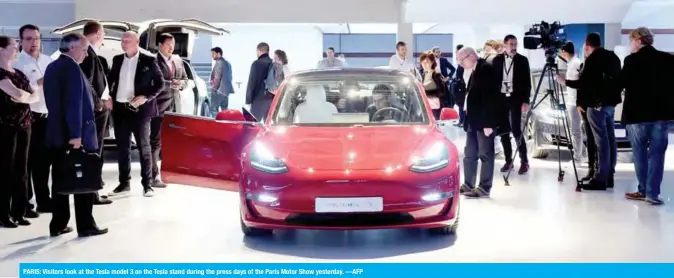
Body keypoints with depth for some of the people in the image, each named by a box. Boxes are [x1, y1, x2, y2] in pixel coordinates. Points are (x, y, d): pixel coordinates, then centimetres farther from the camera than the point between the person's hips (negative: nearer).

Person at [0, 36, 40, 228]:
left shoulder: (19, 73, 16)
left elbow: (33, 95, 14)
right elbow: (17, 94, -20)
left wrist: (24, 97, -6)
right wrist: (32, 97, -1)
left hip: (23, 124, 7)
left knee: (21, 169, 8)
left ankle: (19, 212, 14)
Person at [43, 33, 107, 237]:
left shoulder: (52, 67, 14)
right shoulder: (71, 67, -14)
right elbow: (74, 103, -22)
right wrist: (76, 134, -23)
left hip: (57, 134, 8)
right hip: (77, 134, -8)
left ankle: (58, 225, 14)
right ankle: (86, 225, 6)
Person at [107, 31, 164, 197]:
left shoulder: (149, 61, -5)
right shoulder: (117, 60, 9)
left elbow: (160, 84, -4)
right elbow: (110, 80, 18)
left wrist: (146, 97, -15)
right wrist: (110, 97, 2)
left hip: (140, 109, -4)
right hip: (120, 109, 5)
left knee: (144, 147, 3)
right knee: (122, 147, 10)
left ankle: (147, 184, 9)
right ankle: (124, 183, 19)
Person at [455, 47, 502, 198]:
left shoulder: (486, 69, -15)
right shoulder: (476, 70, 15)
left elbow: (490, 98, -20)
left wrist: (488, 123, -22)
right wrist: (468, 118, 15)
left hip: (485, 121, -10)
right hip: (474, 120, 10)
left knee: (485, 154, -2)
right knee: (469, 154, 13)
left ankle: (484, 188, 4)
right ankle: (468, 184, 21)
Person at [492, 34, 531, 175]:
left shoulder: (522, 60, 1)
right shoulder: (497, 60, 7)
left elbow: (527, 82, -1)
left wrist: (525, 101, -9)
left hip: (516, 99, -3)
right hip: (500, 99, 3)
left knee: (516, 130, -9)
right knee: (503, 131, 4)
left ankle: (524, 161, 0)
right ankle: (508, 161, 14)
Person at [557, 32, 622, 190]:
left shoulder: (592, 59, -12)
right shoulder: (613, 56, 12)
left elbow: (582, 83, -16)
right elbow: (617, 79, 18)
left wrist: (565, 82, -3)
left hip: (597, 104, -8)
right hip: (611, 102, 8)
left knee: (601, 141, -8)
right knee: (610, 139, 8)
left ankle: (601, 179, -7)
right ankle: (609, 177, 12)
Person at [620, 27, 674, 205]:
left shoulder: (632, 60, -8)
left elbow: (620, 83, -7)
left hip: (638, 113, -3)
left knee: (640, 153, 9)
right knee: (656, 153, 5)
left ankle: (643, 190, 13)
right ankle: (652, 193, 2)